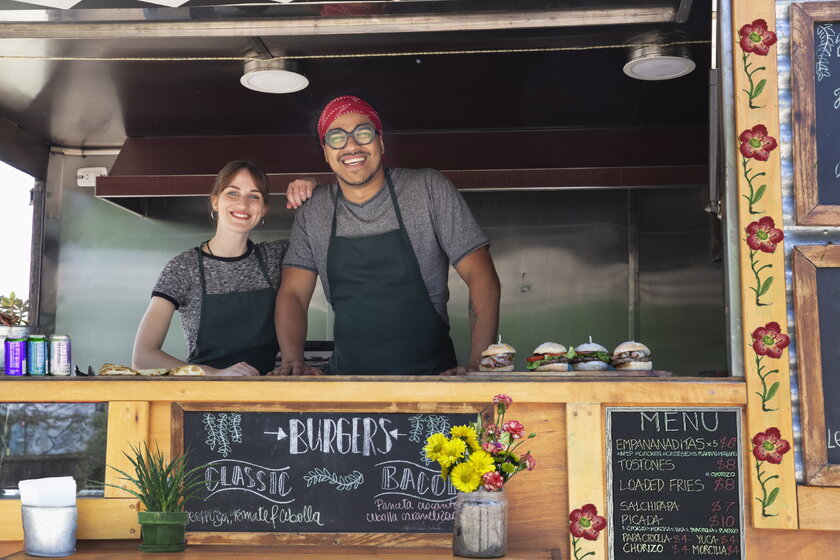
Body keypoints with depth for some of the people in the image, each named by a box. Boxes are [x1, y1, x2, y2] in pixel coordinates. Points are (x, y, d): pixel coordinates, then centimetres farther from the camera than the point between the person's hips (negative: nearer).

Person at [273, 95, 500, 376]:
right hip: (347, 377, 3)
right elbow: (292, 293, 5)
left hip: (430, 376, -3)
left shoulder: (429, 189, -2)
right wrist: (293, 360, -15)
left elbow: (481, 276, -6)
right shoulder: (312, 213, 7)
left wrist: (478, 365, -18)